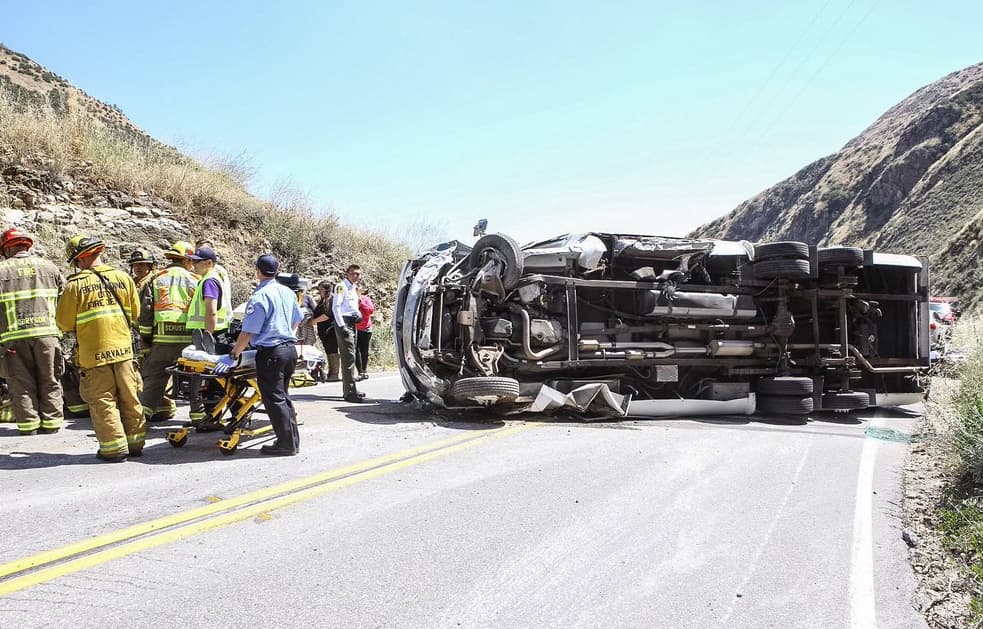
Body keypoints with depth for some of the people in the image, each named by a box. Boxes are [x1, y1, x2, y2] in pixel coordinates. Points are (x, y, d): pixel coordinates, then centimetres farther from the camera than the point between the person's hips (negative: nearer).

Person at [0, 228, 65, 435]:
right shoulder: (48, 266, 9)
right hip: (47, 332, 1)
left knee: (21, 382, 7)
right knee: (49, 380, 9)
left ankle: (28, 423, 7)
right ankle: (51, 421, 10)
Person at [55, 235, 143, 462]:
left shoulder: (75, 285, -9)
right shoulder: (123, 278, 1)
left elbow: (64, 322, -2)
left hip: (94, 352, -4)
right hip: (123, 348, 4)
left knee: (102, 400, 5)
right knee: (129, 397, 12)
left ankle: (114, 447, 5)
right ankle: (135, 442, 19)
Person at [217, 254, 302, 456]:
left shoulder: (259, 296, -14)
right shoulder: (288, 292, 9)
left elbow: (248, 332, -16)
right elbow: (296, 321, 23)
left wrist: (233, 356, -10)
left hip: (270, 353, -8)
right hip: (290, 349, 8)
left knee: (274, 399, 1)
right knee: (282, 396, 18)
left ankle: (287, 444, 4)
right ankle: (292, 441, 21)